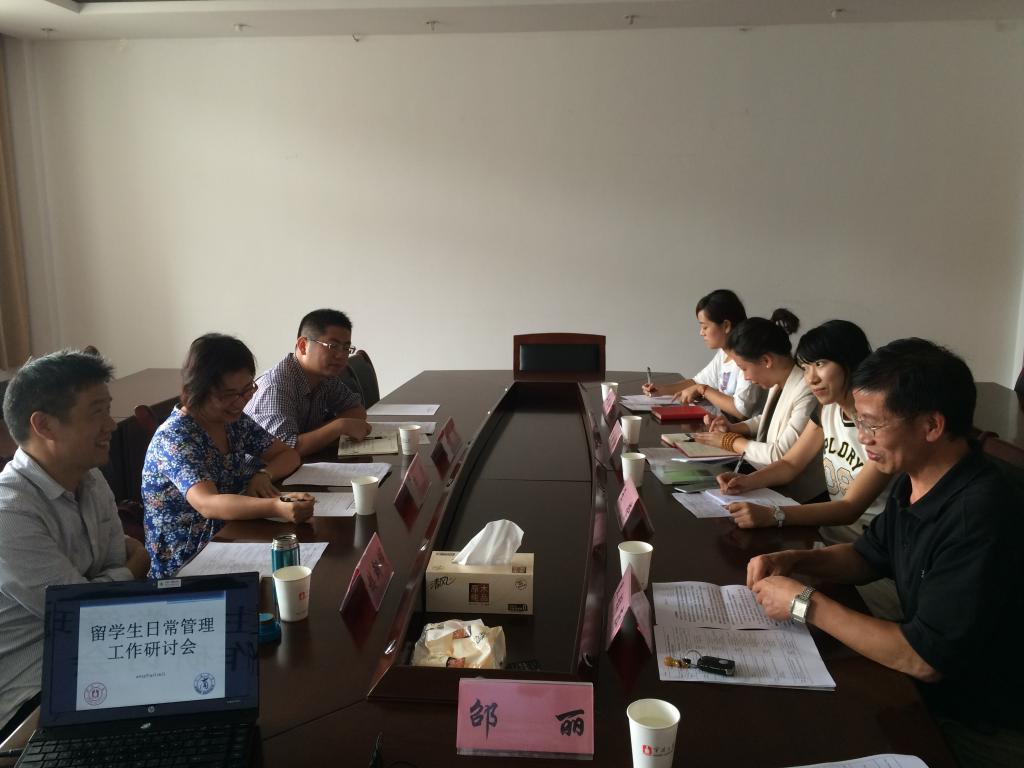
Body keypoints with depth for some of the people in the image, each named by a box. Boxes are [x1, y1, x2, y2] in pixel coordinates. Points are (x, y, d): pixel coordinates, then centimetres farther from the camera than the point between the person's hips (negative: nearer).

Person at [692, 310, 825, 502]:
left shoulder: (807, 392, -24)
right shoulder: (779, 382, 4)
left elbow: (781, 454, -23)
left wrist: (731, 441, -10)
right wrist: (733, 428, 5)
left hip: (798, 497, -8)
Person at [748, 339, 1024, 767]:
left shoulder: (980, 518, -31)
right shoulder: (913, 482, -3)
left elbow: (924, 659, -28)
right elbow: (869, 557, 13)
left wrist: (805, 603, -21)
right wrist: (794, 560, -5)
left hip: (979, 731, -7)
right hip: (930, 696, 7)